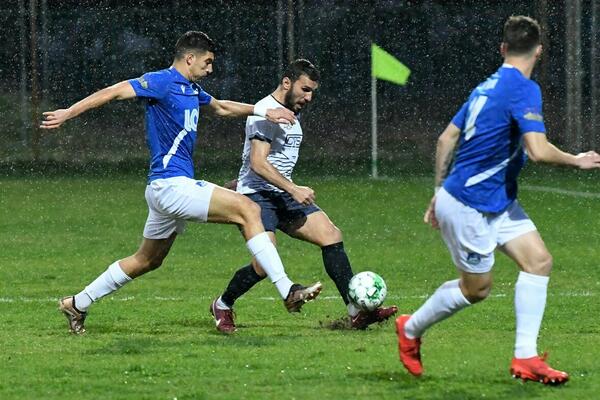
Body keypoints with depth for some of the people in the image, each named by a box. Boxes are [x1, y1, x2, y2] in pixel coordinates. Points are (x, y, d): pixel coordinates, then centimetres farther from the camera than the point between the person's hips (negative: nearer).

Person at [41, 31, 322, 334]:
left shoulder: (192, 90, 18)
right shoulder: (163, 82, -10)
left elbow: (221, 107, 37)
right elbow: (114, 92, -15)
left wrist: (263, 111, 27)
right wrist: (68, 113, -21)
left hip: (174, 188, 11)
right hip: (171, 184, -11)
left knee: (147, 261, 20)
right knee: (247, 210, -17)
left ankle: (77, 304, 28)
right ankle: (287, 291, -21)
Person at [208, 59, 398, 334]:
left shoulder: (292, 114, 17)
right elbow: (258, 164, -23)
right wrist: (293, 190, -26)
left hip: (284, 196, 9)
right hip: (257, 196, -9)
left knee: (331, 236, -7)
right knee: (264, 265, -21)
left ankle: (356, 311, -10)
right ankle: (222, 306, 6)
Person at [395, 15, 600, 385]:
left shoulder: (488, 87, 8)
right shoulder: (524, 89, -19)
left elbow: (447, 138, 14)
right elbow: (538, 150, -30)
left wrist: (439, 192, 22)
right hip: (469, 206, -9)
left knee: (539, 260, -1)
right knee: (476, 288, 5)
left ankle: (526, 357, -3)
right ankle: (411, 329, 28)